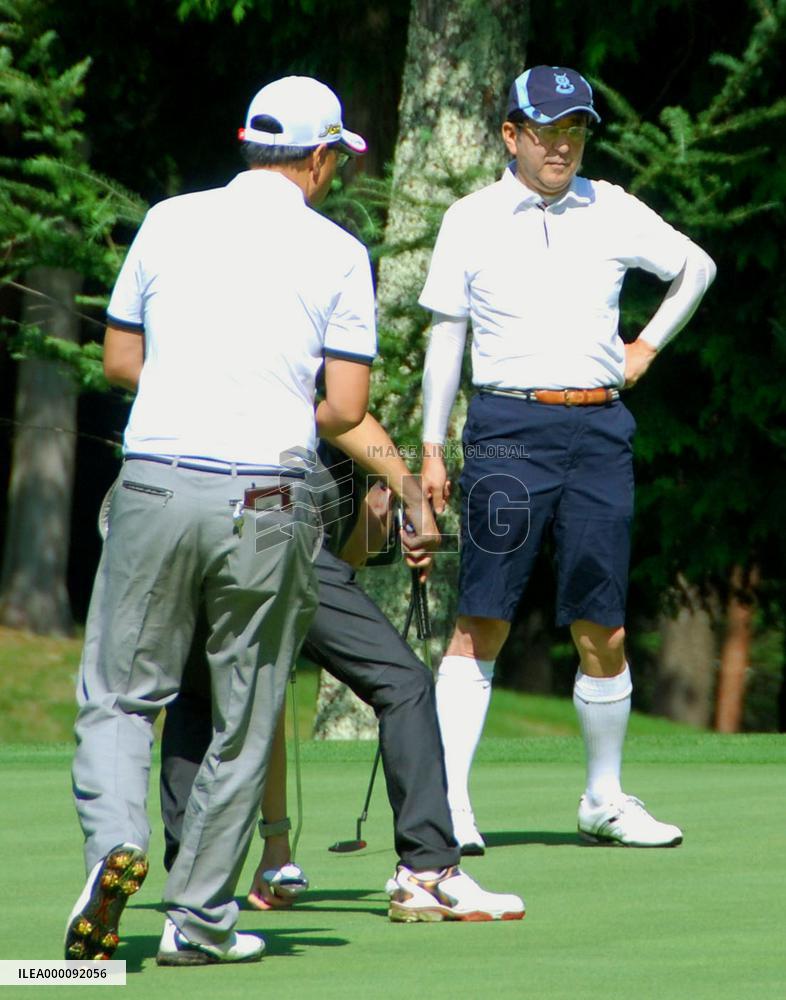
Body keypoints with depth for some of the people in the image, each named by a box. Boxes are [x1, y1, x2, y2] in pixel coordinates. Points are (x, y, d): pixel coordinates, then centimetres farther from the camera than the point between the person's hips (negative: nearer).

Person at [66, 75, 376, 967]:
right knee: (243, 721, 9)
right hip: (266, 503, -1)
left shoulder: (168, 223, 8)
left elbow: (119, 360, 13)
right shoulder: (338, 254, 1)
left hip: (155, 484, 1)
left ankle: (114, 837, -17)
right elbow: (346, 408, -1)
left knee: (117, 694, 9)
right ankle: (199, 919, 12)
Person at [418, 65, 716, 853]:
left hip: (599, 427, 2)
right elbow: (445, 337, 7)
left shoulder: (614, 212, 9)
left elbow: (695, 267, 24)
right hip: (509, 426, -2)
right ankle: (447, 802, -10)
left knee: (601, 632, 3)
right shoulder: (471, 220, 5)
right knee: (481, 622, -9)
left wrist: (646, 348, 15)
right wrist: (431, 448, 3)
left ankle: (603, 801, 16)